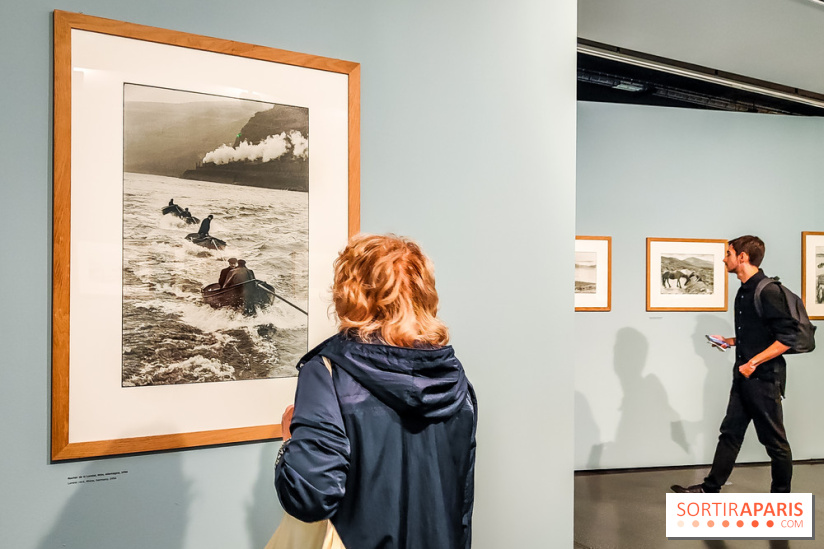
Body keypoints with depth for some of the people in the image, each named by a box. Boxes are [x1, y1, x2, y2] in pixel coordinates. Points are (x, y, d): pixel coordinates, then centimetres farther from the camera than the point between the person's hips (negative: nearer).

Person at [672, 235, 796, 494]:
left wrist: (754, 361, -23)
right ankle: (710, 488, 17)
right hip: (744, 376, 9)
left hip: (764, 378, -9)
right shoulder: (744, 291, 11)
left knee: (774, 440, 6)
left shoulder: (769, 291, -17)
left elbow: (786, 337, -20)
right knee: (730, 433, 11)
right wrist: (731, 341, 9)